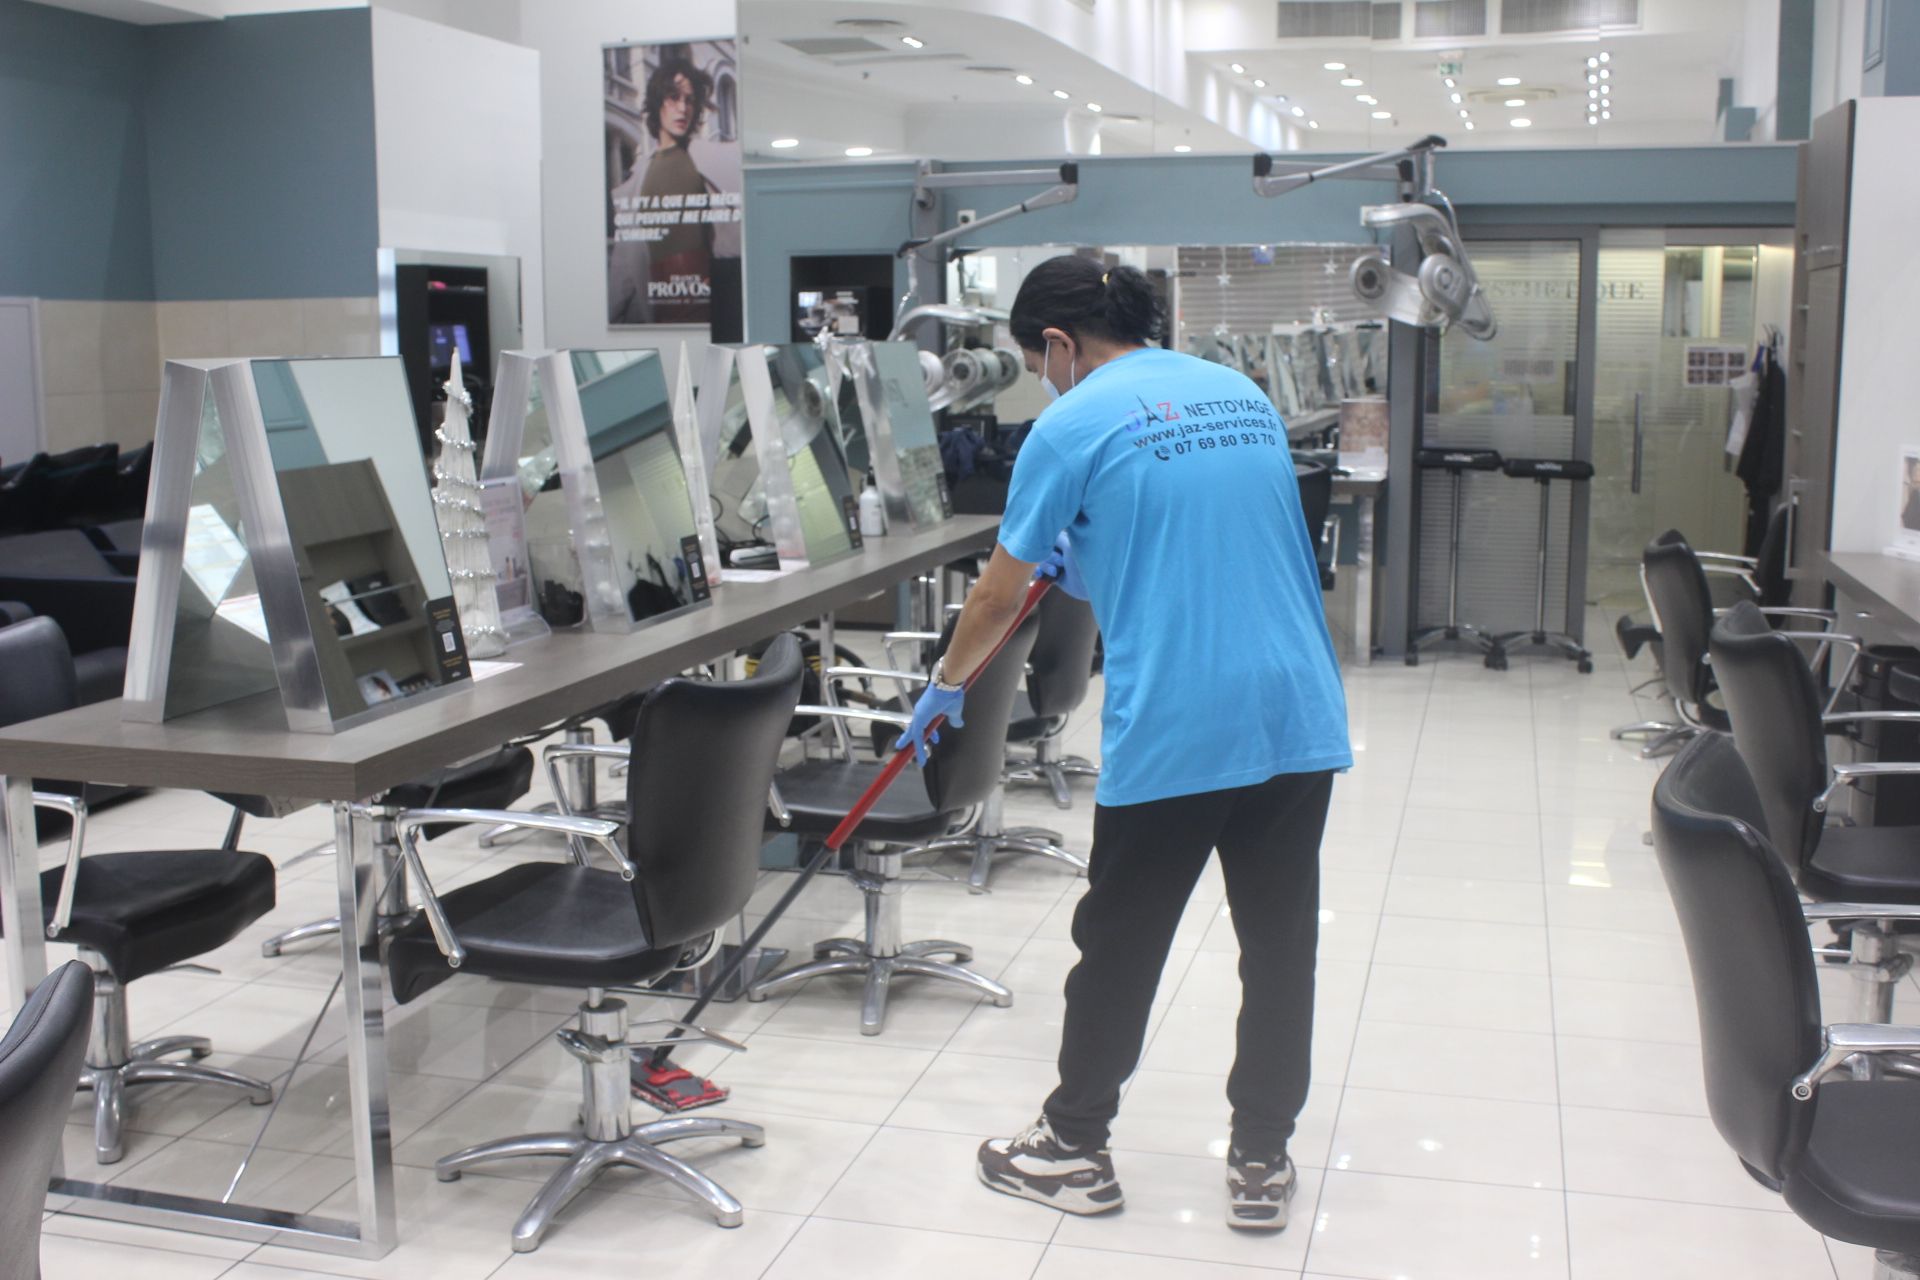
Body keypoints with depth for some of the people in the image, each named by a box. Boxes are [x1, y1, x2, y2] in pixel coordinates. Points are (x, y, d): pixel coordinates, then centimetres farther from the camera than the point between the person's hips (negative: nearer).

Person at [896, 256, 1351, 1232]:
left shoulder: (1073, 425, -4)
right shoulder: (1244, 394, 14)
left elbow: (998, 596, 3)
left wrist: (947, 686, 19)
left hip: (1169, 735, -5)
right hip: (1298, 718, 6)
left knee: (1118, 949, 11)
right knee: (1280, 946, 13)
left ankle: (1074, 1149, 27)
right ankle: (1262, 1162, 23)